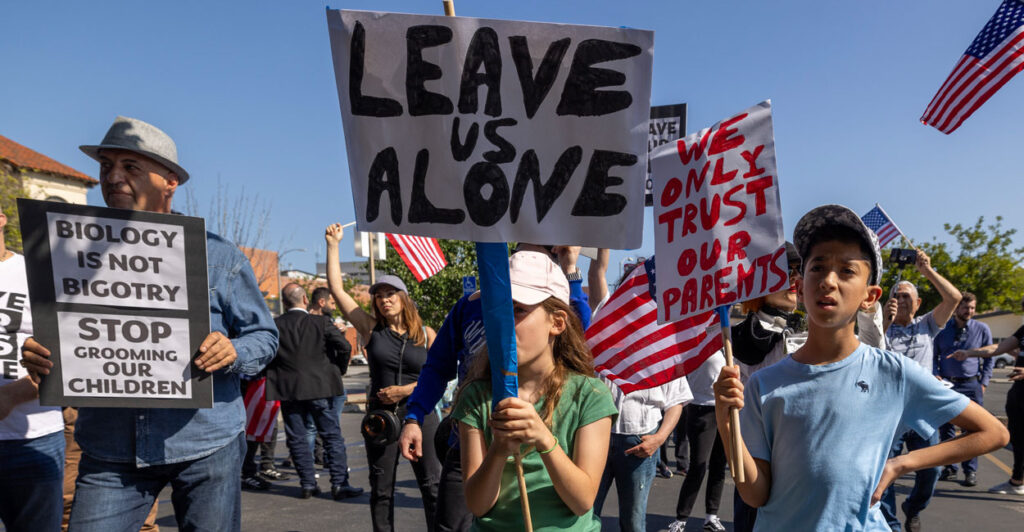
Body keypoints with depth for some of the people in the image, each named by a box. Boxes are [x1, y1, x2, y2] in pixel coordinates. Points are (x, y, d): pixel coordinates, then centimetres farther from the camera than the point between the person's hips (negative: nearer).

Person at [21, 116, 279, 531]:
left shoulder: (217, 255, 1)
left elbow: (264, 335, 2)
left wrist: (233, 352, -19)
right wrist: (38, 356, -9)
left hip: (205, 443, -1)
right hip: (109, 450, 2)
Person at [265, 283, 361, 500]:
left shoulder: (274, 325, -1)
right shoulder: (321, 322, -6)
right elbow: (344, 346, -11)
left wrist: (277, 374, 14)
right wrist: (338, 368, 6)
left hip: (287, 390, 2)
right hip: (319, 386, -2)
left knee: (297, 439, 11)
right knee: (332, 436, 5)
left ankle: (308, 484, 14)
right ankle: (339, 484, 4)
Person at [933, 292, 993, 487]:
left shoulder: (982, 329, 4)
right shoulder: (942, 329, 6)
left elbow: (989, 358, 10)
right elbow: (933, 355, 14)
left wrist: (983, 382, 2)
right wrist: (935, 375, -1)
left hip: (971, 385, -1)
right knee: (946, 429, 5)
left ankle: (971, 471, 8)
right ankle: (949, 468, 15)